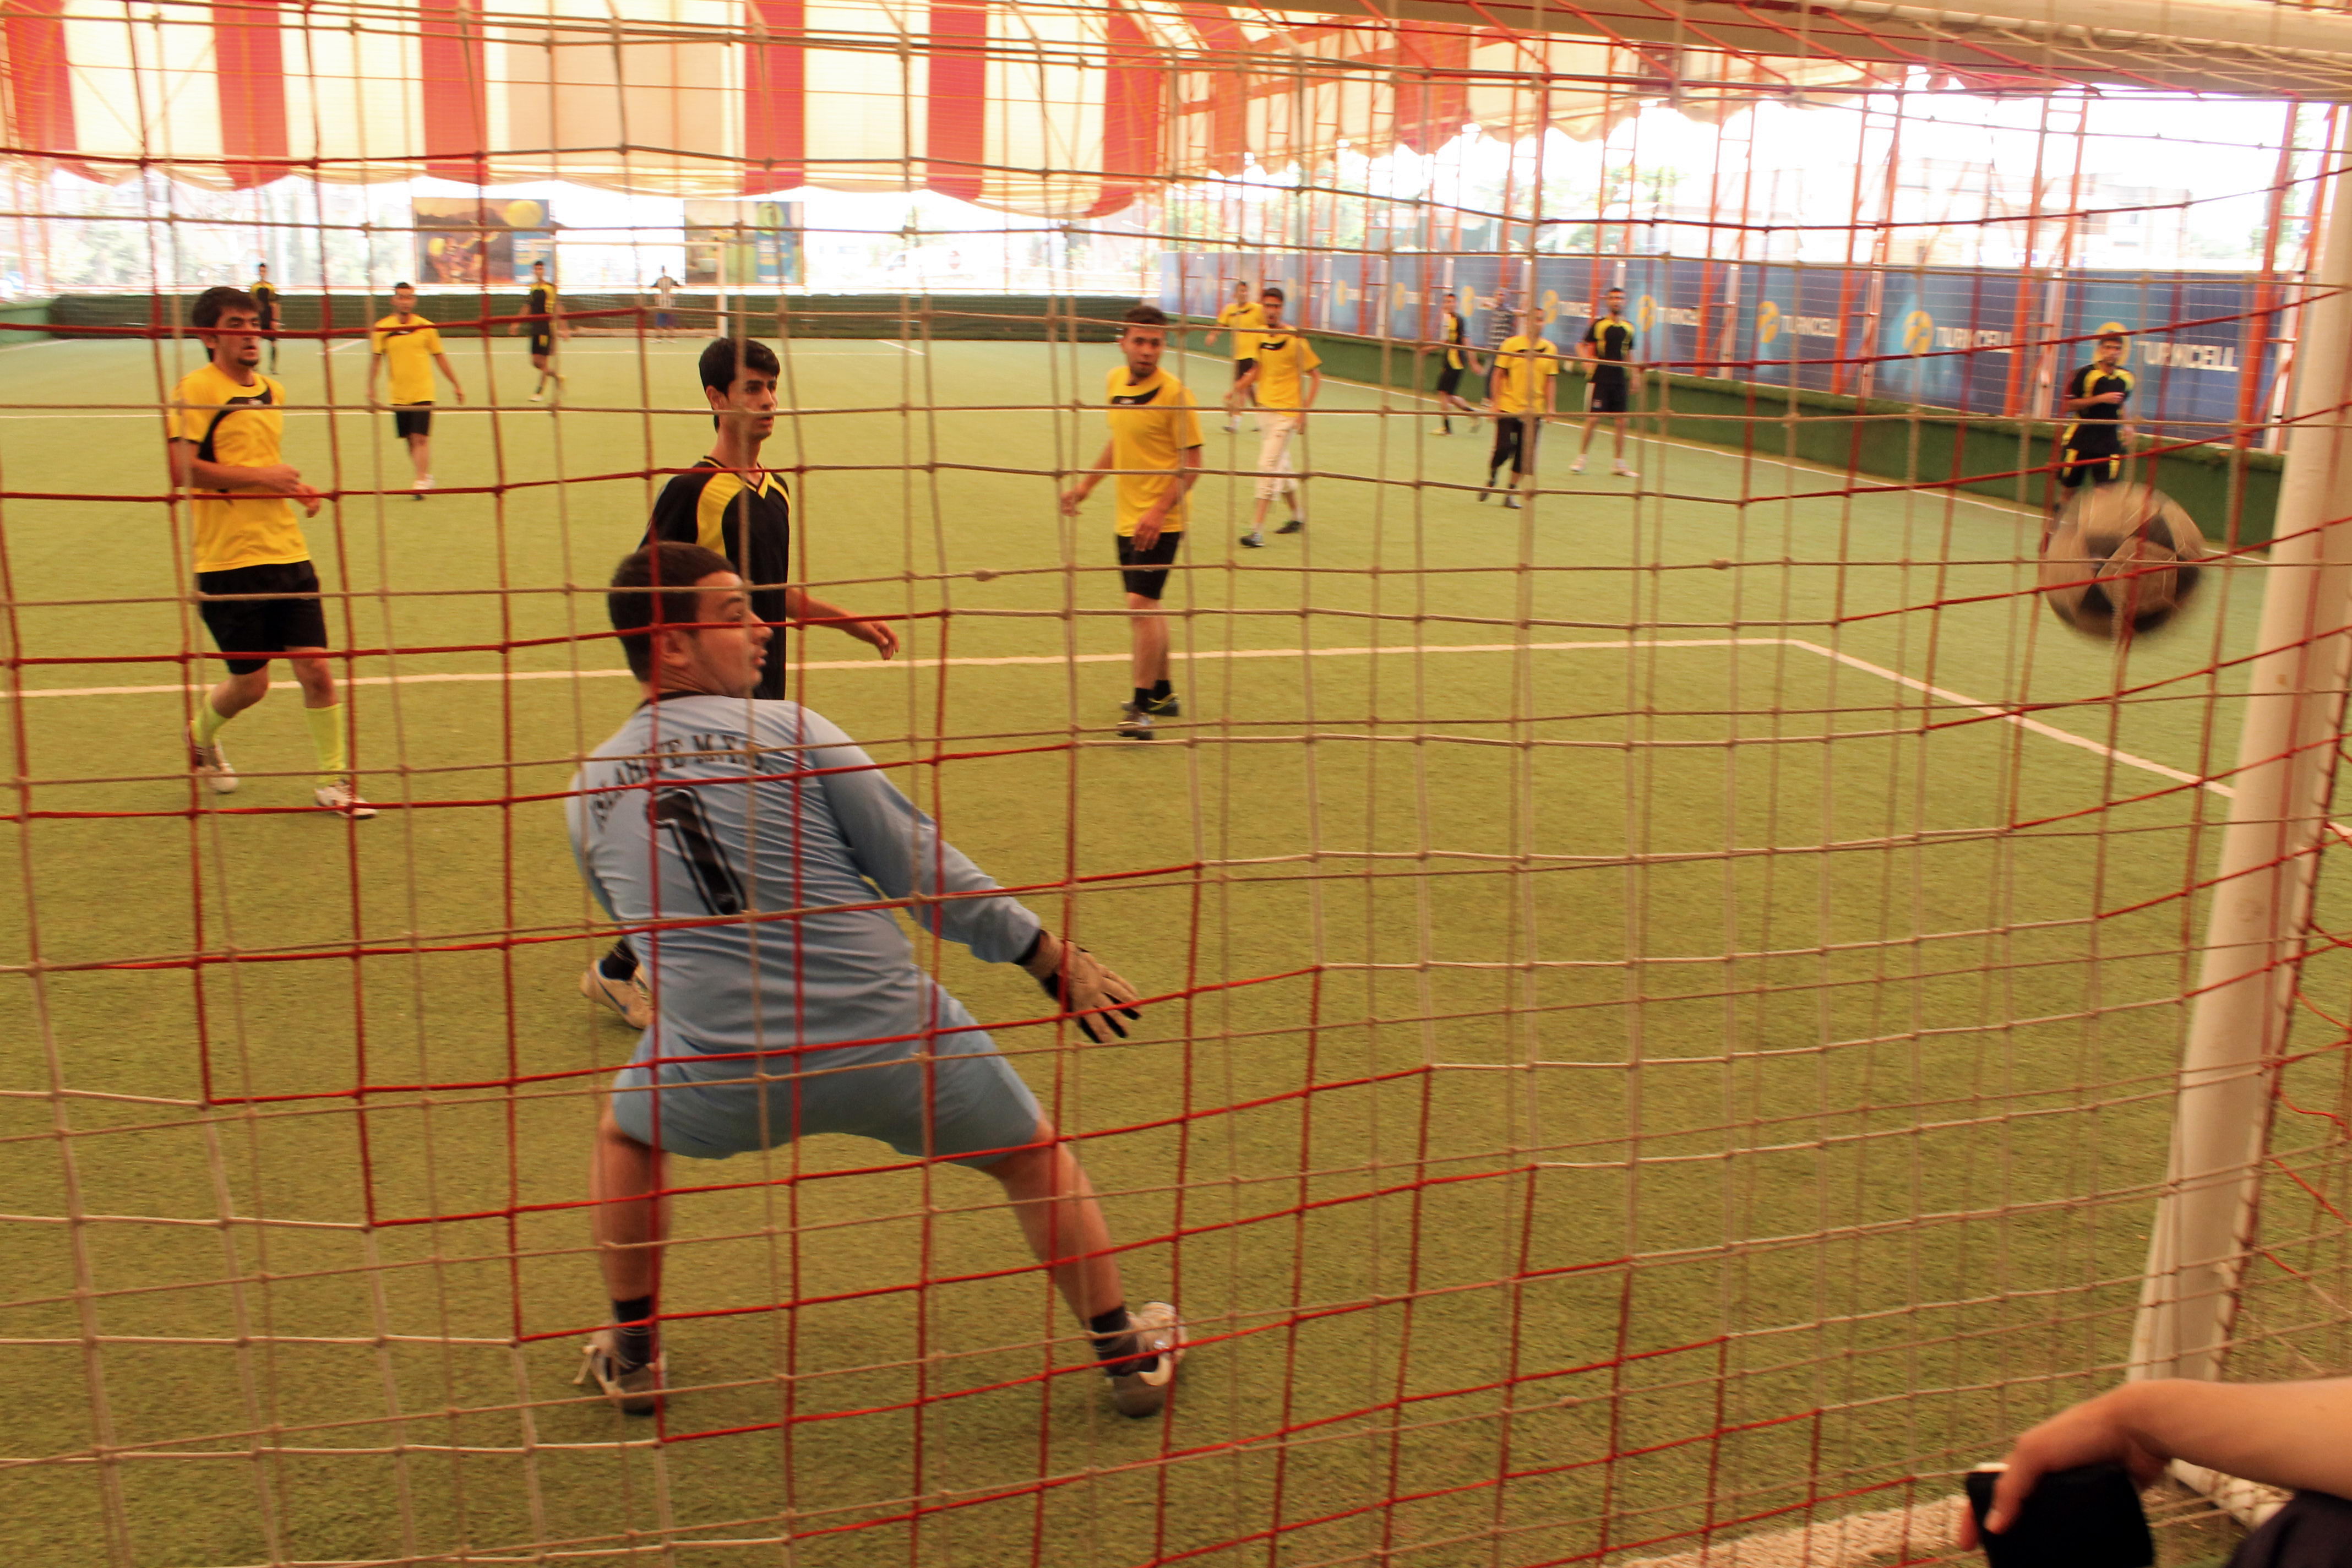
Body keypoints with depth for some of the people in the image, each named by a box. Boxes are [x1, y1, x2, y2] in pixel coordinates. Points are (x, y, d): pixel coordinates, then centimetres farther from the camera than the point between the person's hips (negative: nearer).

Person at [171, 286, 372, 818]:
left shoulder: (272, 392, 15)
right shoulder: (195, 388, -7)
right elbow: (182, 468, -17)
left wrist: (297, 487, 11)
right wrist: (262, 475, -17)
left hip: (287, 553, 6)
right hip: (228, 560, -5)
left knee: (315, 669, -1)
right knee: (251, 683, 3)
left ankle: (333, 782, 10)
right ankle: (201, 734, 35)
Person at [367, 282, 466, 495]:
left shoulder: (426, 327, -1)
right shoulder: (383, 328, 0)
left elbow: (439, 357, 8)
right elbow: (376, 359, 5)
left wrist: (456, 385, 11)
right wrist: (371, 389, 0)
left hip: (423, 393, -2)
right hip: (398, 395, 2)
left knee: (420, 438, -12)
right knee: (410, 440, 8)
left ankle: (422, 482, -9)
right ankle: (426, 477, 22)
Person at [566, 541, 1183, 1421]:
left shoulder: (589, 793, 5)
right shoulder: (787, 731, -6)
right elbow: (923, 870, -4)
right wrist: (1054, 960, 3)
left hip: (723, 1074, 3)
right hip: (890, 1041, -2)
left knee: (626, 1135, 35)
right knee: (1036, 1157, 22)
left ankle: (632, 1355, 42)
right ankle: (1130, 1354, 31)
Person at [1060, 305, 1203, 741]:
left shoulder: (1174, 393, -14)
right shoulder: (1116, 381, 8)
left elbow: (1192, 462, -14)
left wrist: (1160, 511, -22)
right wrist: (1087, 483, 20)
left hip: (1159, 522, -8)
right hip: (1127, 519, 8)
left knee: (1142, 603, -14)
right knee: (1146, 608, 16)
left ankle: (1141, 708, -10)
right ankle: (1162, 694, 31)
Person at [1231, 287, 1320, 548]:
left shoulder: (1294, 339, -13)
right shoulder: (1260, 337, 5)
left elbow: (1316, 376, -8)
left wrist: (1304, 411, -14)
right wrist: (1238, 389, 7)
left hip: (1286, 413, -7)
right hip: (1264, 409, 7)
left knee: (1268, 467, -13)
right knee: (1281, 467, 17)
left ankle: (1257, 531, -14)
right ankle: (1298, 514, 36)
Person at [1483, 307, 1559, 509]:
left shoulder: (1550, 349, 2)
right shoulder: (1512, 344, -4)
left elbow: (1550, 380, 7)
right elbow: (1498, 375, -3)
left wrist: (1549, 407, 1)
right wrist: (1496, 403, -8)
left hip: (1534, 411, 2)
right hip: (1508, 408, -2)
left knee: (1524, 454, 1)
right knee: (1503, 449, -7)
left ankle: (1511, 493, 13)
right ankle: (1492, 481, 20)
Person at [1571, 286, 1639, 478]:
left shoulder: (1628, 327, 10)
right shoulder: (1598, 324, -2)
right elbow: (1582, 346, 1)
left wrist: (1633, 378, 16)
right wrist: (1587, 359, -18)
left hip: (1620, 380, 4)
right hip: (1600, 378, -4)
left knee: (1621, 422, 3)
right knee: (1593, 419, -4)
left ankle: (1619, 464, 11)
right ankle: (1581, 459, 9)